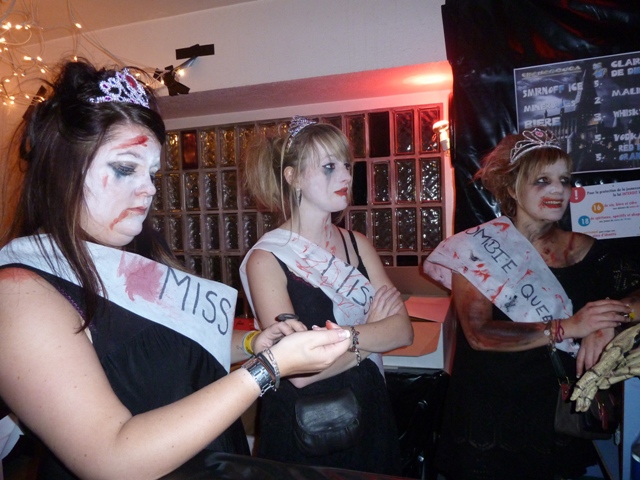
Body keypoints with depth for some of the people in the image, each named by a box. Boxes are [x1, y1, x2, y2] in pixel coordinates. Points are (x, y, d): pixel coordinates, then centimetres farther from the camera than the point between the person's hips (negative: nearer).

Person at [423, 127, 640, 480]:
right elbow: (478, 334, -19)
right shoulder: (476, 247, -10)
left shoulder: (584, 251, -1)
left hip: (558, 420, 3)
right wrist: (566, 327, -23)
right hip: (489, 421, -3)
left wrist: (609, 321, -23)